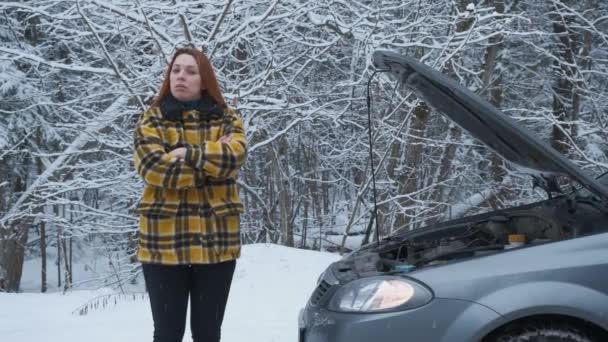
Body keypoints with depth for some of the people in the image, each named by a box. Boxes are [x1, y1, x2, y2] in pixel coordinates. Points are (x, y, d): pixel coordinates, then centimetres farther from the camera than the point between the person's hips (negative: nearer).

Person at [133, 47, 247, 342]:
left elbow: (234, 155, -12)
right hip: (165, 241, -1)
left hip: (216, 240, 2)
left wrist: (189, 154, -15)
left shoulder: (227, 119, 9)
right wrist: (212, 163, -11)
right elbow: (154, 167, -13)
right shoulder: (152, 121, 4)